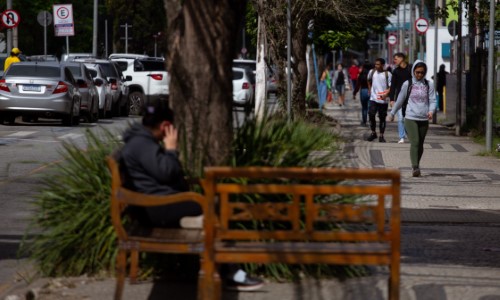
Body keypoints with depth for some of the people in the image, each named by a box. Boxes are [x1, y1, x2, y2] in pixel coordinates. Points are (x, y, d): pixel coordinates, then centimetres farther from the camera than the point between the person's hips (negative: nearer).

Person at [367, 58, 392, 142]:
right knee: (371, 115, -9)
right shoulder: (372, 72, 5)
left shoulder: (388, 74, -5)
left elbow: (391, 86, -7)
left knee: (382, 118, 4)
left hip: (383, 100, -2)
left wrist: (386, 94, -21)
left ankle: (381, 136, 11)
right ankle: (373, 133, 7)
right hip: (373, 98, 2)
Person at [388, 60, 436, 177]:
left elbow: (432, 100, 3)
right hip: (410, 118, -2)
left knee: (420, 144, 8)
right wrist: (392, 113, 19)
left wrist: (431, 110, -17)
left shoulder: (429, 85, 6)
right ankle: (415, 168, -19)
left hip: (424, 119, 2)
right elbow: (400, 100, 13)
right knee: (415, 142, -15)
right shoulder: (407, 84, 4)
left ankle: (416, 166, 22)